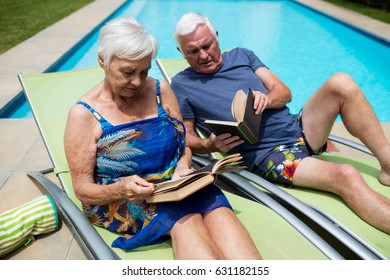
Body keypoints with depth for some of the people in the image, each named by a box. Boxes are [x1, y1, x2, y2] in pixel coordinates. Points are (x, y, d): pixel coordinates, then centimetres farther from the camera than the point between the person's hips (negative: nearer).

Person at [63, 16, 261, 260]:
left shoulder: (160, 90, 10)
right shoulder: (84, 114, -1)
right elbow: (82, 188, -2)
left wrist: (182, 170, -9)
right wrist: (120, 190, -23)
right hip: (120, 203, -3)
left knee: (216, 208, -29)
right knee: (186, 217, -33)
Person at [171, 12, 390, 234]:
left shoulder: (241, 55, 16)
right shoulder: (181, 85, 6)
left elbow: (285, 92, 11)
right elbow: (185, 138, 4)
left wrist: (266, 99, -13)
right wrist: (209, 145, -19)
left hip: (298, 129, 5)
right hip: (264, 154, -5)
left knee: (341, 83, -19)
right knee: (345, 176, -27)